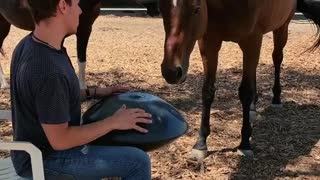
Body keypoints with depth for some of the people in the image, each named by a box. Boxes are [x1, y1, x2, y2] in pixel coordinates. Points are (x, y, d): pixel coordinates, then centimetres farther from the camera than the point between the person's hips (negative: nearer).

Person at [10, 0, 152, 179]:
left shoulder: (29, 44, -4)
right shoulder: (48, 71, -34)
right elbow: (60, 140, -27)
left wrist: (93, 93, 7)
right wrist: (113, 122, -19)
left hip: (38, 146, 9)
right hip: (44, 160, -9)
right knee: (138, 162, -7)